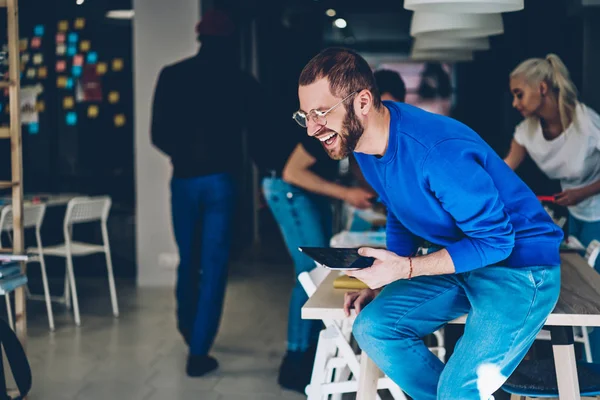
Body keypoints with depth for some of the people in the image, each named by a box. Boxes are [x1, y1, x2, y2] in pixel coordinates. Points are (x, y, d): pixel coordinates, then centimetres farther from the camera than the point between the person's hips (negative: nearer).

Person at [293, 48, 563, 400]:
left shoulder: (439, 153, -30)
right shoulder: (363, 141, -2)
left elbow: (496, 240, -22)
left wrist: (405, 268, -27)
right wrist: (385, 279, 0)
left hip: (519, 264, -8)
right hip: (459, 260, 8)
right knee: (372, 327, -8)